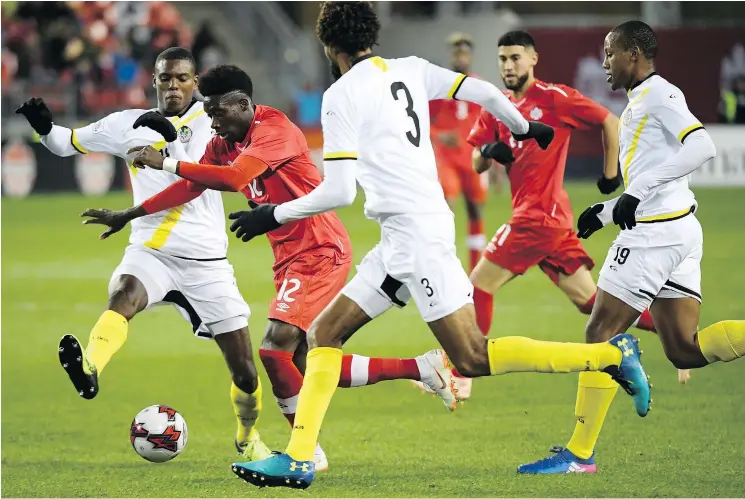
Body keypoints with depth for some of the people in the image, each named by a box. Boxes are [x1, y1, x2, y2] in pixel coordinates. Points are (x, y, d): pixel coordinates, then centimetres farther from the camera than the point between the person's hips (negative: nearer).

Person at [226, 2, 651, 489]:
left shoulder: (341, 96, -8)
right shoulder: (410, 70, 12)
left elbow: (338, 191, -13)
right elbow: (485, 93, 10)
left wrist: (275, 215, -1)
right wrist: (523, 128, 29)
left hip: (416, 232, -9)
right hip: (401, 243, 9)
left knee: (472, 359, -9)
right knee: (325, 334, 9)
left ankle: (611, 353, -9)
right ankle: (298, 459, 4)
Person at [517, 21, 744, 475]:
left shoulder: (658, 93, -7)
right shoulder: (642, 102, 22)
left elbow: (702, 147, -22)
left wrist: (638, 192, -23)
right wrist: (605, 212, 22)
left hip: (656, 231, -10)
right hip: (679, 229, 10)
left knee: (601, 332, -5)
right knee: (683, 349, 4)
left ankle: (580, 453, -2)